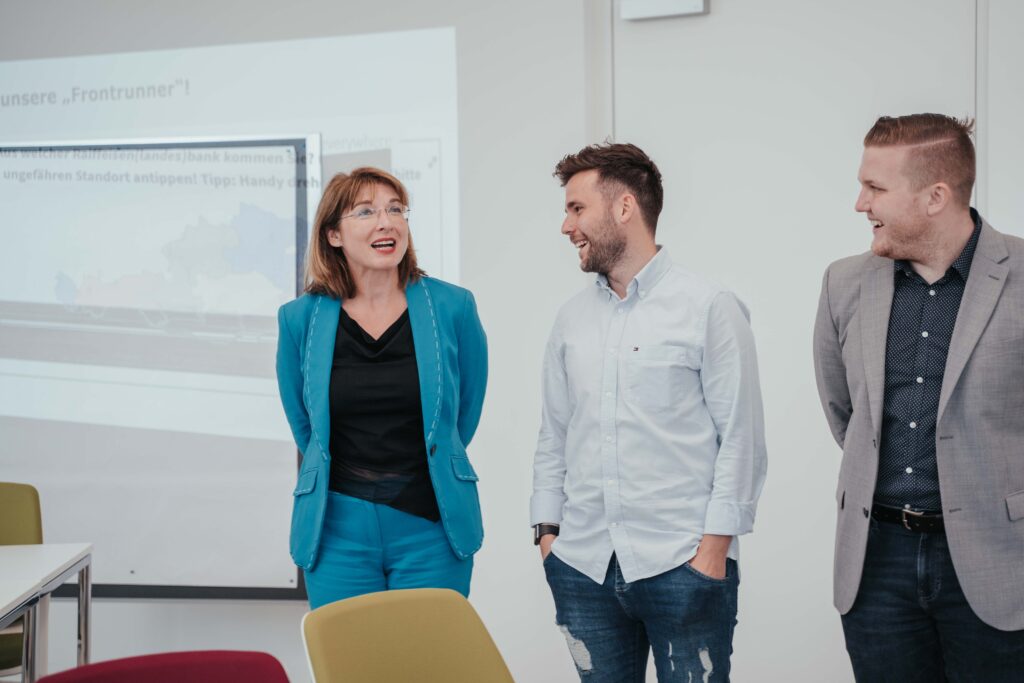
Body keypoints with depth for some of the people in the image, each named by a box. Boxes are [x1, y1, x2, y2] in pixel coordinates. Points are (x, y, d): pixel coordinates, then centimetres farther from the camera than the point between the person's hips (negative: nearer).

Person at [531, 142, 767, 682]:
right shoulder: (572, 319, 12)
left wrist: (714, 547, -11)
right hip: (582, 566, 4)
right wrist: (547, 531, 8)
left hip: (682, 564, -4)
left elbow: (741, 439, -5)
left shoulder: (708, 308, -3)